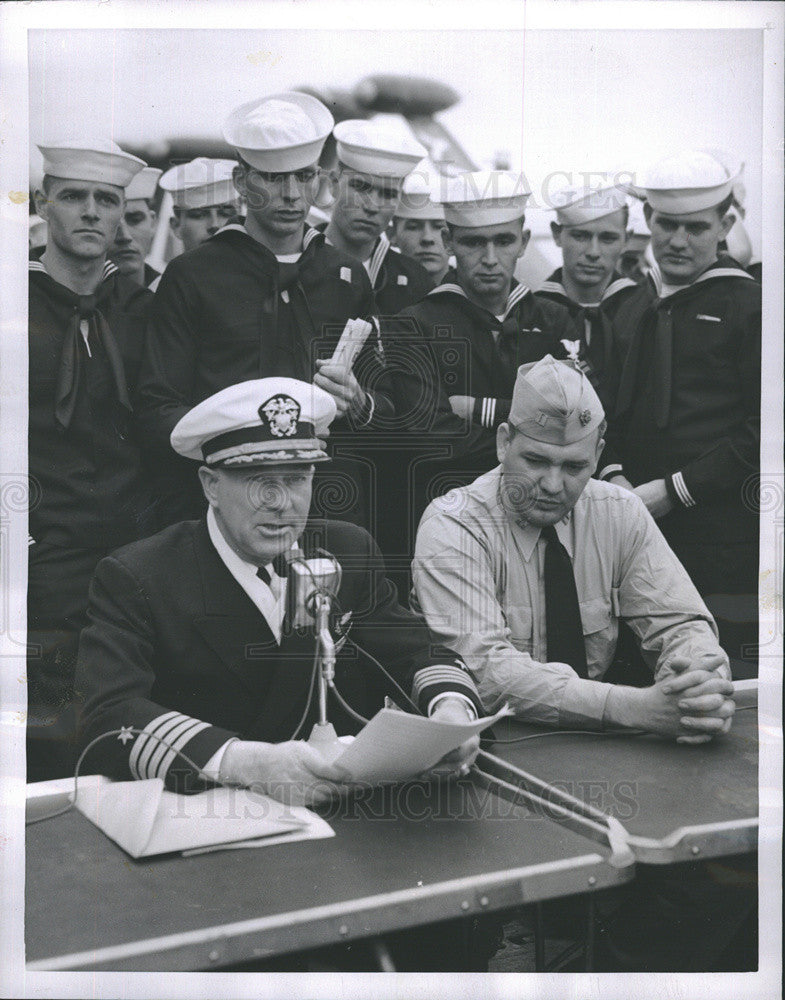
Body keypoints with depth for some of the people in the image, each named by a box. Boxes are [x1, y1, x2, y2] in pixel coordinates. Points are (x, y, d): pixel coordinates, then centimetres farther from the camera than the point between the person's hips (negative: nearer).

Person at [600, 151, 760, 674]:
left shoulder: (750, 307, -4)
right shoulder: (633, 311, 17)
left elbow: (764, 429, -10)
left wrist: (674, 490, -14)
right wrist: (614, 476, -1)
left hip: (727, 547, -5)